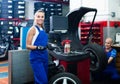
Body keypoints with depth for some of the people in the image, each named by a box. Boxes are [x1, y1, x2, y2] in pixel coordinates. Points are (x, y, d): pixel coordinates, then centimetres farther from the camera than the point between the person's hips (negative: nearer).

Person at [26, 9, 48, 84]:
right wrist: (38, 47, -25)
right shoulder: (33, 29, -9)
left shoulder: (43, 30, 12)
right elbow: (28, 46, -12)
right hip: (36, 57, -8)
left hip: (44, 56, 8)